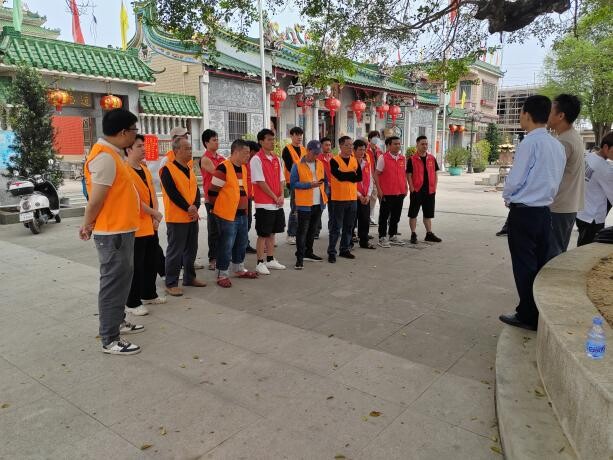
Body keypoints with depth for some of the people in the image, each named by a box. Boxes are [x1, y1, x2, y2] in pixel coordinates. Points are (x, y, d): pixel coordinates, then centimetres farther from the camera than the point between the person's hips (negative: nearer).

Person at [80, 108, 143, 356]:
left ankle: (117, 321, 36)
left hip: (121, 230, 10)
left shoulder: (112, 153, 13)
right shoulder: (105, 157, -20)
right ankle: (110, 340, 8)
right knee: (114, 283, -2)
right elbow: (96, 199, -20)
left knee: (121, 279, 21)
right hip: (112, 232, -10)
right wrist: (87, 226, -5)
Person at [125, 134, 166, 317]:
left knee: (151, 262, 17)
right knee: (136, 266, -2)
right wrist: (155, 213, -13)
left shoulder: (145, 169, 12)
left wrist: (155, 217, 0)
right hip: (136, 227, -9)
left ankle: (149, 295, 32)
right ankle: (132, 303, 9)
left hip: (150, 225, 9)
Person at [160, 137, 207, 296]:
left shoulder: (190, 170, 14)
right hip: (176, 218, -8)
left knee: (191, 250, 15)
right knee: (175, 252, -3)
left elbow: (196, 190, 7)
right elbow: (172, 193, -18)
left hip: (192, 217, 8)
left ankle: (189, 277, 28)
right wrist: (188, 208, -18)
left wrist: (195, 207, -11)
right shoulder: (168, 169, -10)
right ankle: (171, 283, 6)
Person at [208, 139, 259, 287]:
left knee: (241, 244, 19)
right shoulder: (223, 168, -17)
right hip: (227, 215, -9)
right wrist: (216, 210, -5)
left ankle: (239, 269, 35)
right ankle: (222, 275, 11)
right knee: (226, 246, -1)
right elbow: (212, 192, -14)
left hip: (242, 214, 9)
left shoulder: (243, 167, 10)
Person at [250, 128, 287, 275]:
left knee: (272, 233, 14)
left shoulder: (276, 159, 11)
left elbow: (281, 179, 12)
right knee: (263, 234, 0)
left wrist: (281, 196, -3)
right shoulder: (256, 159, -11)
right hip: (264, 204, -7)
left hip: (277, 203, 7)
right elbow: (260, 182, -15)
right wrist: (274, 198, -13)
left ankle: (271, 260, 24)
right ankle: (260, 263, 9)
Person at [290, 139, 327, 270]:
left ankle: (308, 252, 30)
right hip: (304, 204, -6)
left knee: (313, 230, 16)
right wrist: (309, 185, -20)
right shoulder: (298, 165, -7)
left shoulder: (320, 164, 11)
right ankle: (299, 257, -1)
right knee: (302, 231, -5)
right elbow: (293, 183, -12)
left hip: (318, 203, 6)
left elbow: (324, 180, 20)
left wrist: (324, 194, 10)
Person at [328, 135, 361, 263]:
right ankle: (331, 252, 7)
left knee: (349, 227, 12)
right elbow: (339, 175, -21)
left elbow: (359, 177, -1)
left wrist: (345, 176, -14)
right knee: (336, 227, -1)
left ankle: (345, 249, 24)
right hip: (338, 199, -5)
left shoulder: (354, 160, 9)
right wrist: (352, 174, -7)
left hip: (352, 198, 5)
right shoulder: (334, 160, -6)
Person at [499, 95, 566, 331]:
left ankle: (528, 316, 10)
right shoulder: (558, 146, 9)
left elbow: (515, 179, -15)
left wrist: (507, 197, 4)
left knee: (524, 266, 2)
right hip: (545, 211, 7)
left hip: (523, 212, -7)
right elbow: (555, 180, 15)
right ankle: (542, 314, 22)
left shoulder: (530, 142, -15)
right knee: (540, 265, 14)